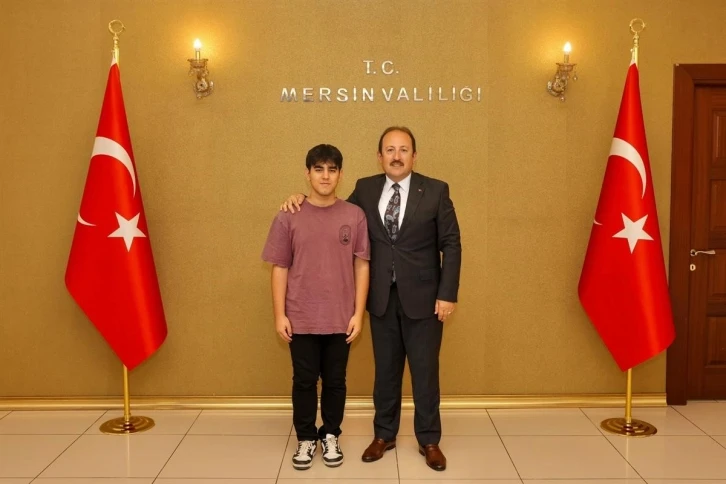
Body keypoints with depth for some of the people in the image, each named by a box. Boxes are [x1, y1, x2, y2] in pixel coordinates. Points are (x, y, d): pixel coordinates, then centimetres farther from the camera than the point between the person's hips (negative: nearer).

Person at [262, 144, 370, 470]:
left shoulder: (355, 216, -2)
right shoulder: (289, 217, -3)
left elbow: (362, 266, 0)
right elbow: (280, 268, 0)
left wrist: (359, 313, -3)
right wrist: (279, 314, -3)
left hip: (340, 319, 1)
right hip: (301, 319, 0)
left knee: (335, 381, 13)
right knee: (304, 381, 11)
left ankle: (331, 436, 32)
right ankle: (306, 439, 29)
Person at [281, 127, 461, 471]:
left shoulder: (436, 191, -4)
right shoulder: (365, 189, 4)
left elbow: (451, 245, -4)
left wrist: (447, 294, -10)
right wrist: (303, 201, -3)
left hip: (423, 297, -2)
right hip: (382, 298, 2)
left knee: (425, 371, 8)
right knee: (385, 370, 14)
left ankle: (428, 440, 25)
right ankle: (384, 435, 31)